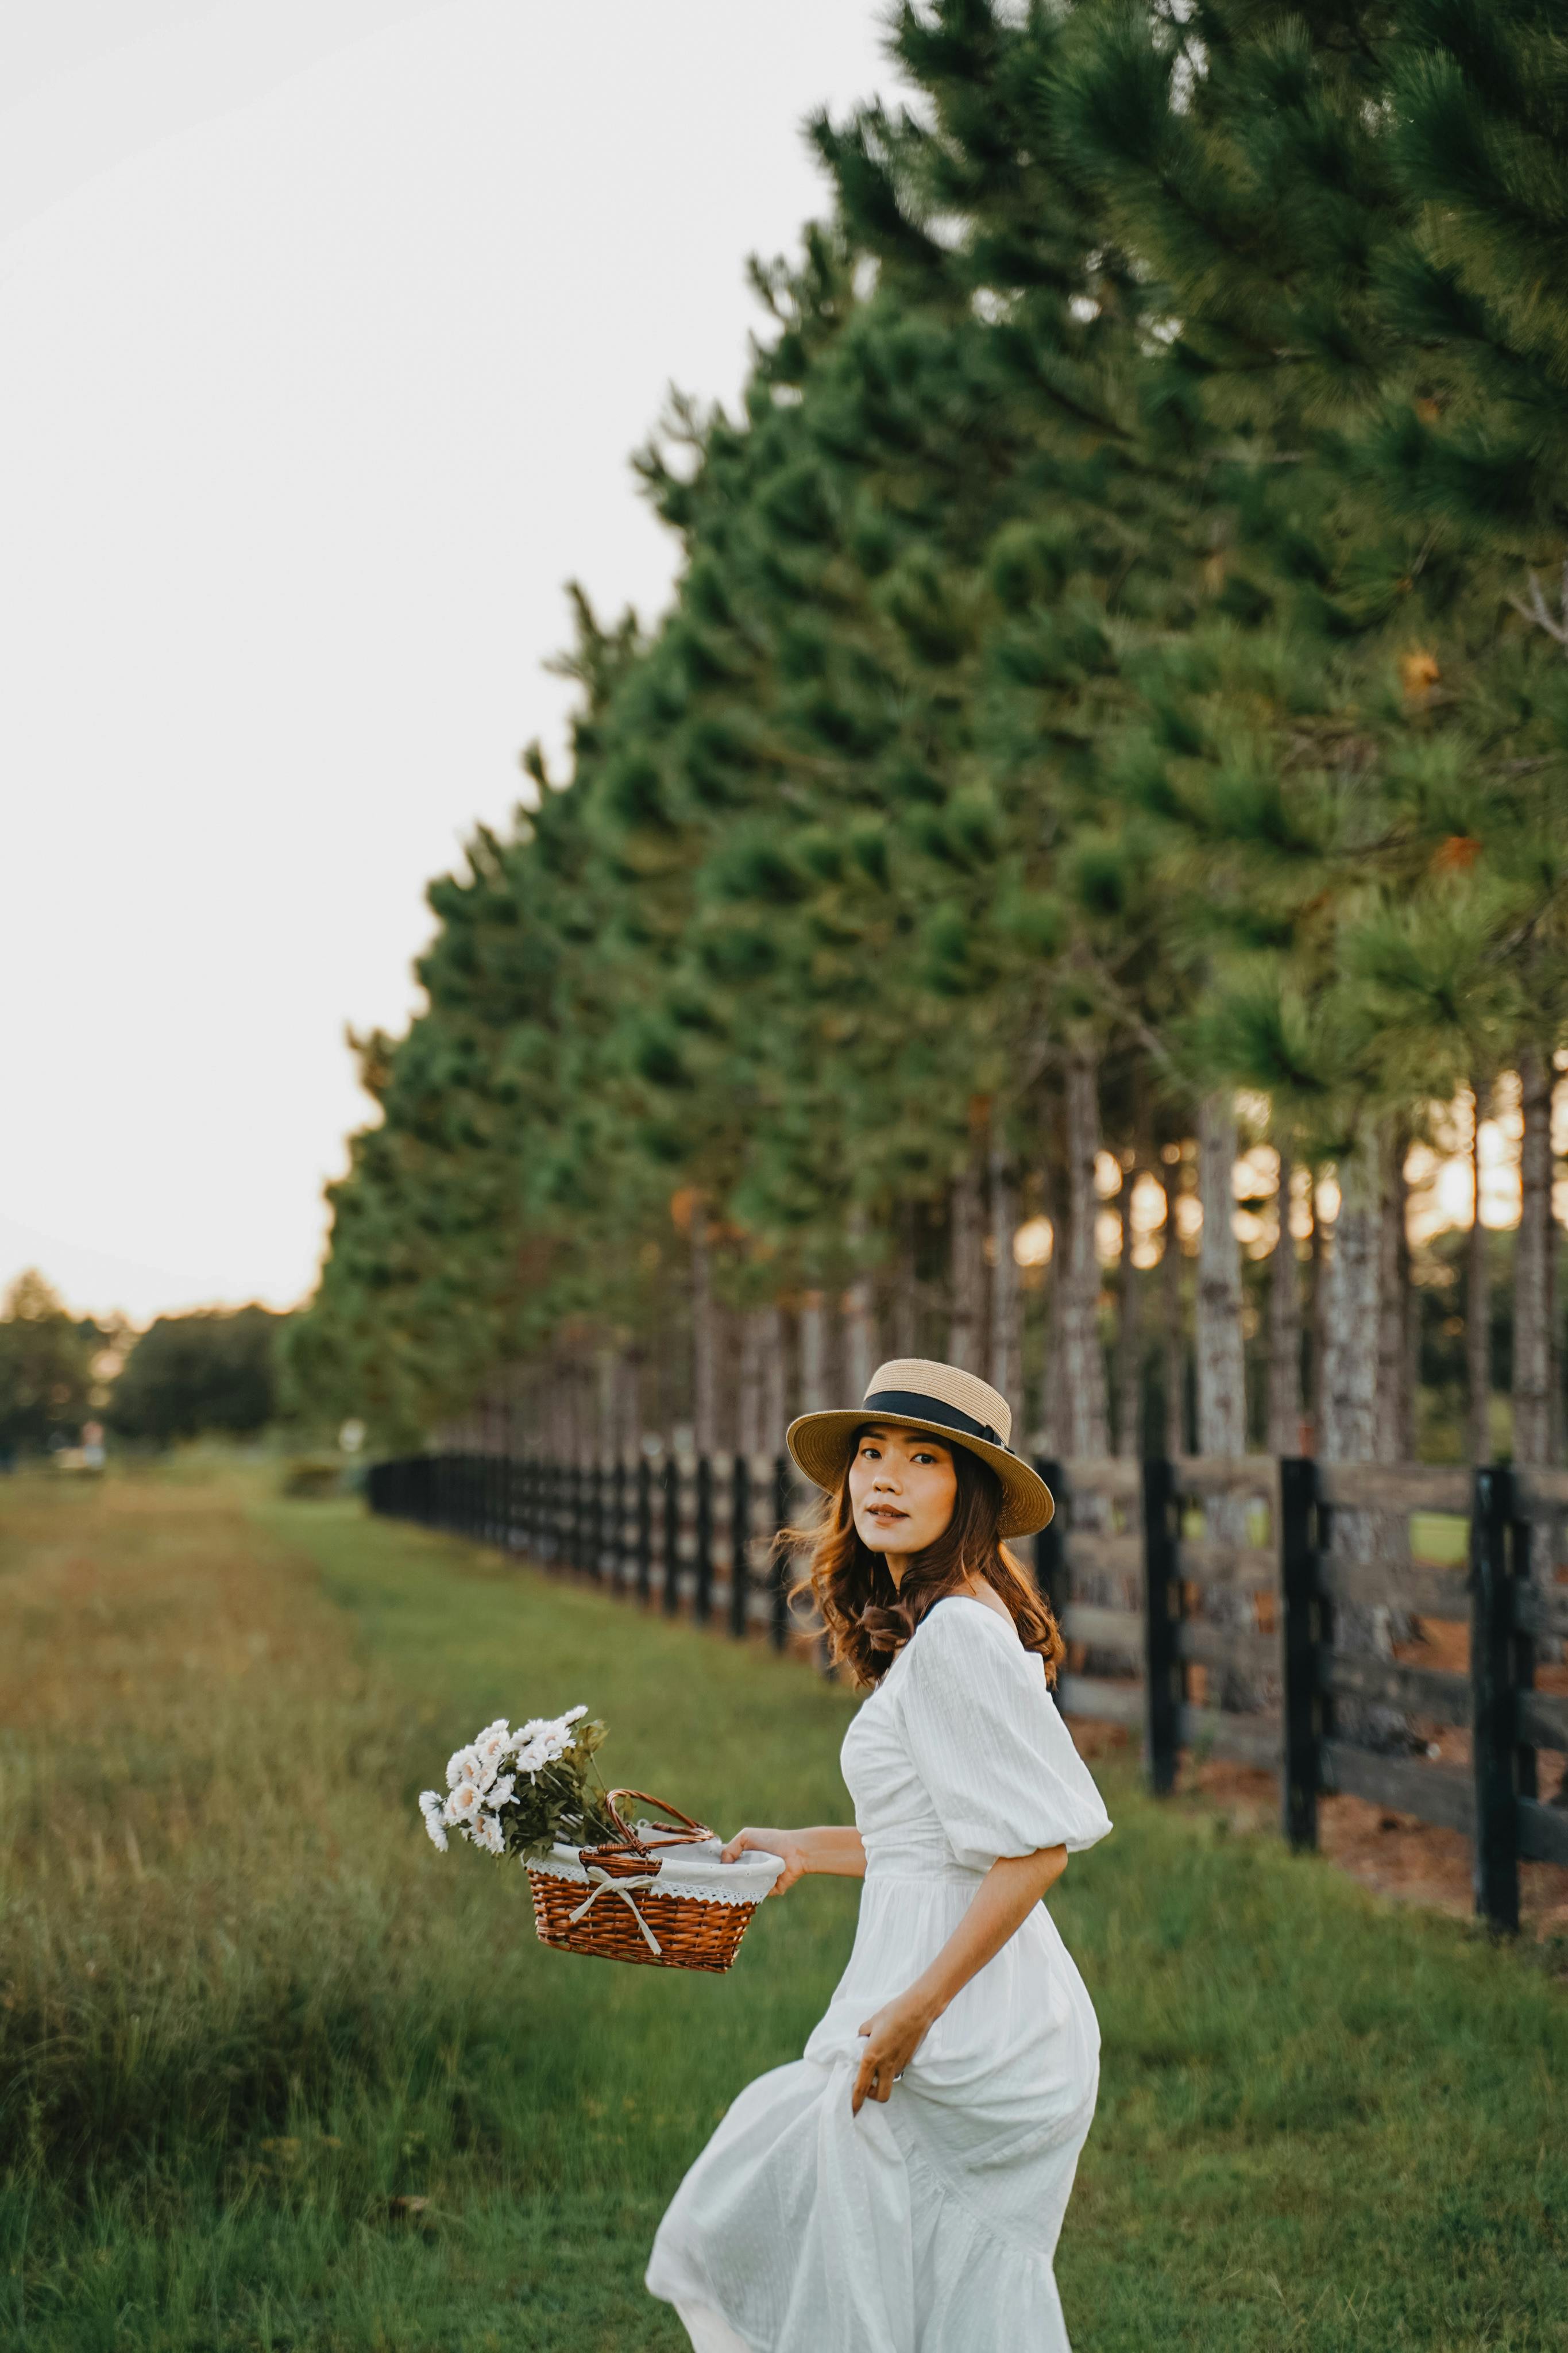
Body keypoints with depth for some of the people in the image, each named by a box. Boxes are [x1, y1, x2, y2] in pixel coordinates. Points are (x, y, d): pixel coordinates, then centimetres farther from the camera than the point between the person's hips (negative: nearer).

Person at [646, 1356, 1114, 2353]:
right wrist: (808, 1849, 28)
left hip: (966, 2034, -10)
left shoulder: (958, 1634, -17)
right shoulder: (933, 1624, 13)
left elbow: (1037, 1844, -22)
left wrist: (918, 2008, -20)